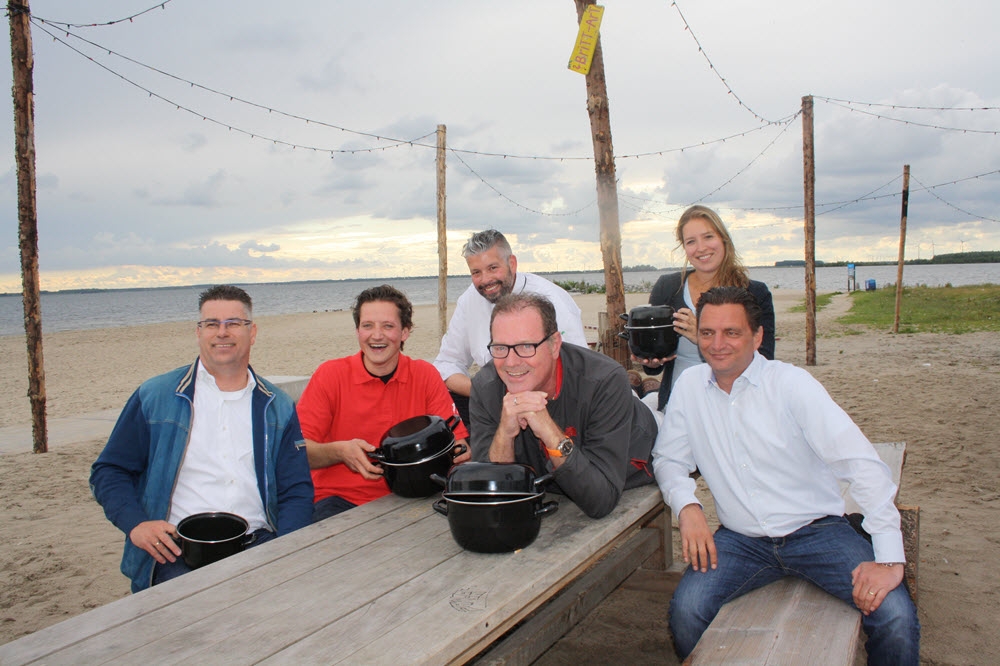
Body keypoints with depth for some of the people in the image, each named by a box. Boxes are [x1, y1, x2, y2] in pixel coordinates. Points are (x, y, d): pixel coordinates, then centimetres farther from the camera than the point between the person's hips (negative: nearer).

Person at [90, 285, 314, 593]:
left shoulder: (278, 407, 13)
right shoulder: (154, 397, 9)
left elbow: (297, 489, 12)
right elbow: (108, 471, 12)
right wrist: (135, 524, -7)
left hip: (258, 545, 2)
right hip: (177, 551, -1)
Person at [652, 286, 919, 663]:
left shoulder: (791, 384, -10)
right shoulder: (689, 386, 2)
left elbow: (861, 462, -15)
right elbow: (668, 459, 9)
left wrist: (890, 560, -21)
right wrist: (687, 506, -13)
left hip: (815, 531, -1)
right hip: (741, 540, 2)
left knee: (896, 618, -22)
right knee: (686, 612, -24)